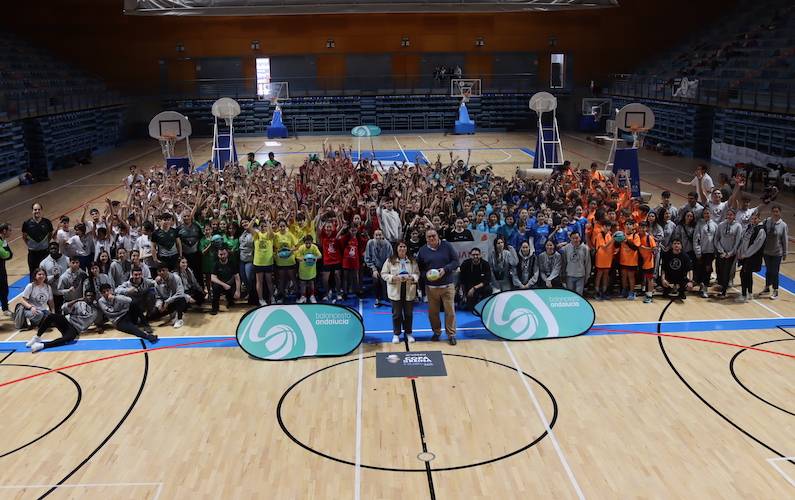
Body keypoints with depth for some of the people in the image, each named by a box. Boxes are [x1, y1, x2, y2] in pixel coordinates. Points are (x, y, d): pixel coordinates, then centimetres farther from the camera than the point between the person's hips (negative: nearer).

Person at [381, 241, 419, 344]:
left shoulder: (412, 261, 3)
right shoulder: (390, 260, -2)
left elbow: (417, 274, 5)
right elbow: (384, 274, -1)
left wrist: (412, 277, -16)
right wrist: (393, 277, -17)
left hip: (409, 291, 1)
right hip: (395, 291, -1)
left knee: (409, 313, 10)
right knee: (396, 313, 6)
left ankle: (408, 333, 25)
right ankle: (396, 334, 19)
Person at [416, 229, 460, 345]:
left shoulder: (447, 246, -1)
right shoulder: (423, 250, 3)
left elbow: (456, 261, 0)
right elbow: (419, 268, 7)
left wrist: (445, 269, -14)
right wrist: (426, 274, -12)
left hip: (447, 286, -2)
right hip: (431, 287, 2)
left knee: (450, 311, 0)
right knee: (433, 312, 9)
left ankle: (451, 334, 13)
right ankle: (436, 332, 29)